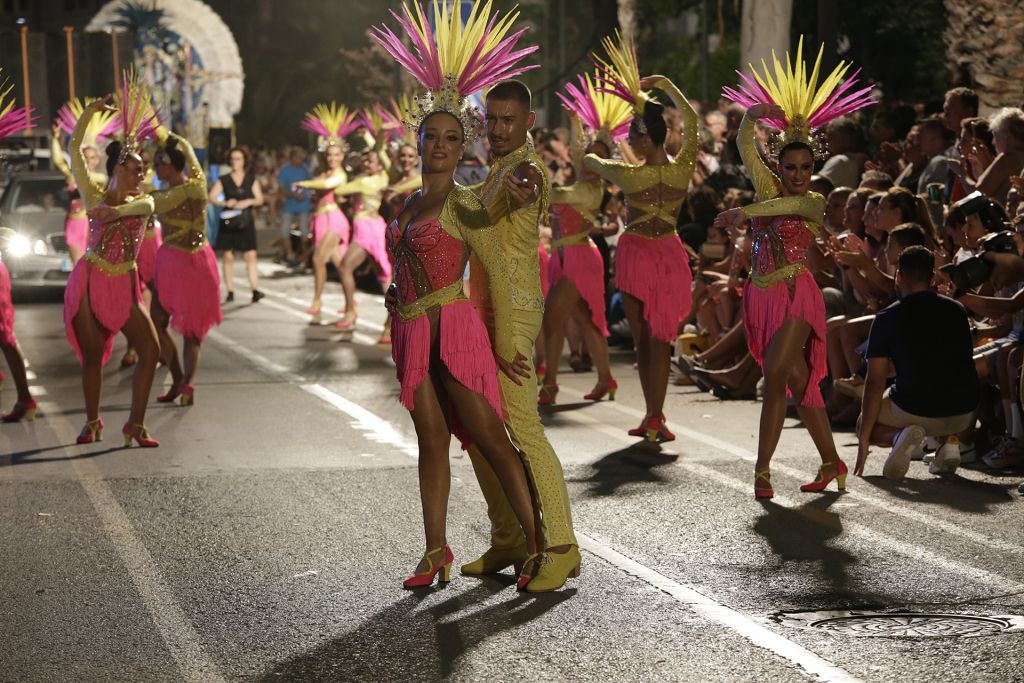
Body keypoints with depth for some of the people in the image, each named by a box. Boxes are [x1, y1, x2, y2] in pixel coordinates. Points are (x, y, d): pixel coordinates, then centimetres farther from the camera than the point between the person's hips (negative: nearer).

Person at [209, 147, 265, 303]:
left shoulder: (251, 180, 9)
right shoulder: (223, 180, 6)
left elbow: (260, 199, 7)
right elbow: (211, 197, 1)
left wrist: (248, 202, -12)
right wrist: (225, 203, -15)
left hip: (245, 221, 0)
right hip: (228, 221, 0)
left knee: (250, 255, -9)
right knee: (228, 257, 0)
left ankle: (255, 290, -14)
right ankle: (230, 292, 4)